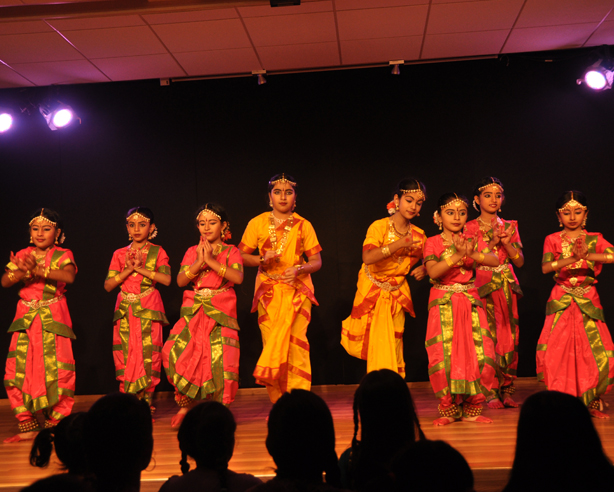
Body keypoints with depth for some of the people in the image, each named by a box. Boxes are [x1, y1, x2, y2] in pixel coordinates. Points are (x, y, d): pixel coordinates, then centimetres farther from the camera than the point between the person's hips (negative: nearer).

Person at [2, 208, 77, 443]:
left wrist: (39, 270, -28)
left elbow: (69, 276, -17)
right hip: (26, 318, 3)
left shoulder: (63, 255, 4)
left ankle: (55, 425, 8)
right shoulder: (22, 255, 13)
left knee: (57, 370, -8)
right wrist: (23, 271, -18)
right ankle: (27, 427, 9)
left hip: (54, 319, -3)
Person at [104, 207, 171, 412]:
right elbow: (108, 285, 2)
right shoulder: (120, 254, 11)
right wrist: (128, 269, -9)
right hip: (125, 310, 2)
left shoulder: (157, 252, 5)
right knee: (125, 354, -1)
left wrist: (141, 268, -14)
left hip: (148, 310, -2)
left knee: (148, 354, -7)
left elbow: (166, 279, -10)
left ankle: (147, 401, 1)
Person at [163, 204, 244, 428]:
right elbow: (180, 280, 1)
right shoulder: (192, 252, 14)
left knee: (220, 358, -11)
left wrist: (211, 260, -14)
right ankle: (184, 405, 6)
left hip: (221, 311, -2)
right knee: (176, 353, -12)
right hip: (194, 311, 3)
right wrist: (199, 262, -12)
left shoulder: (230, 252, 6)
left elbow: (238, 277, -13)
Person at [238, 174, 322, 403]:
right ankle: (279, 404, 5)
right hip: (268, 290, 1)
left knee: (295, 340, -12)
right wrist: (263, 259, -10)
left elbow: (316, 261, 6)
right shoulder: (257, 223, 6)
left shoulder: (303, 225, 6)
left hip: (297, 289, 0)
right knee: (272, 342, -3)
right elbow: (241, 256, 8)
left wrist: (300, 269, -14)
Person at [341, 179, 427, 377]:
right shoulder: (380, 226, -17)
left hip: (397, 294, 4)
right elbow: (367, 257, -32)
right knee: (378, 347, 2)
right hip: (372, 292, -3)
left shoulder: (419, 235, -2)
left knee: (394, 346, 4)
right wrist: (398, 244, -38)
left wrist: (424, 269, -12)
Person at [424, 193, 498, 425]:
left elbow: (495, 260, -5)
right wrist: (457, 255, -23)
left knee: (481, 355, -5)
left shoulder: (471, 242, 12)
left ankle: (471, 409, 9)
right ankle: (449, 410, 9)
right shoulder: (433, 243, 2)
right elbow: (433, 271, -15)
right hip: (443, 304, -3)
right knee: (445, 356, -8)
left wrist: (472, 254, -20)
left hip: (471, 302, 3)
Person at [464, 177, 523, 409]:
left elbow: (520, 261, 8)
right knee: (488, 337, -8)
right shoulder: (471, 227, 3)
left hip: (507, 285, 3)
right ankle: (492, 392, -1)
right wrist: (492, 243, -15)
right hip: (483, 285, -3)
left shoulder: (509, 226, 12)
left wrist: (507, 243, -7)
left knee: (509, 336, 1)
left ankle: (507, 390, 11)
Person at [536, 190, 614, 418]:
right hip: (561, 301, 0)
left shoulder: (594, 239, 5)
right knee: (556, 351, -9)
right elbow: (546, 267, -12)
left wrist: (587, 255, -26)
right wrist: (571, 259, -25)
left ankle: (592, 402, 12)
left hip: (588, 301, 1)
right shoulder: (552, 240, 5)